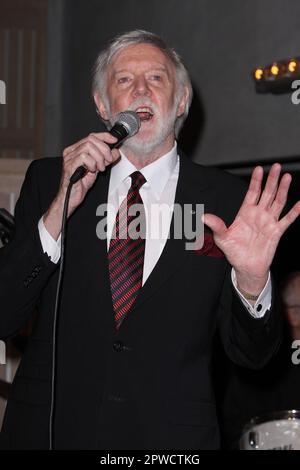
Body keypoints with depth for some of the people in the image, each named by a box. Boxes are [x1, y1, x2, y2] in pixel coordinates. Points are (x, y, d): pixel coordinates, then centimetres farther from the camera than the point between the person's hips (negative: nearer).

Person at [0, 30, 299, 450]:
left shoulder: (227, 201, -5)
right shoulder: (49, 179, -1)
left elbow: (250, 354, -2)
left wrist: (252, 282, -23)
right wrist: (59, 210, -20)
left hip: (173, 433, 0)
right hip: (51, 429, 1)